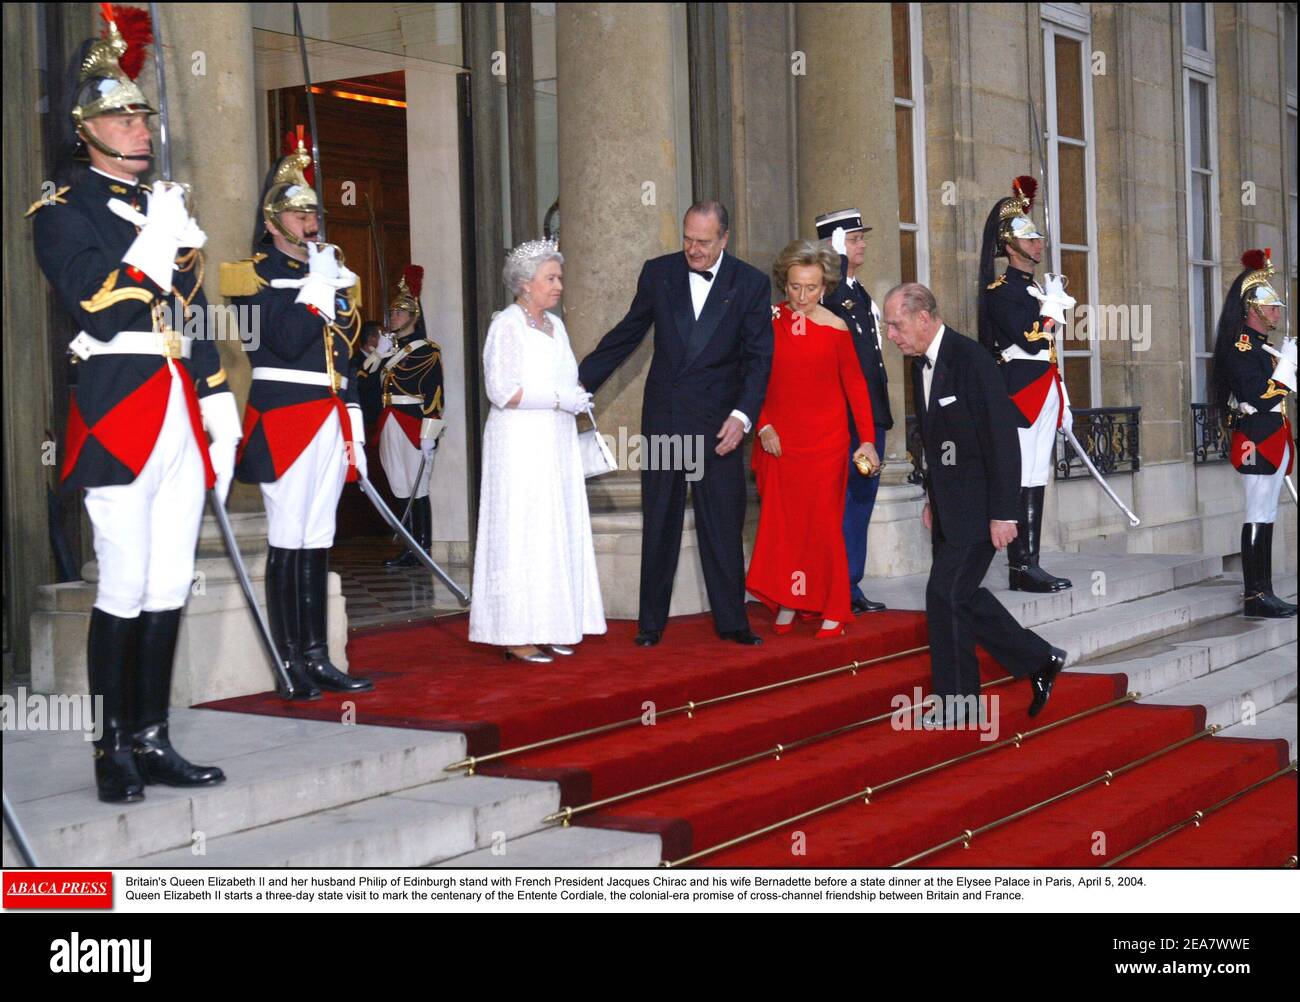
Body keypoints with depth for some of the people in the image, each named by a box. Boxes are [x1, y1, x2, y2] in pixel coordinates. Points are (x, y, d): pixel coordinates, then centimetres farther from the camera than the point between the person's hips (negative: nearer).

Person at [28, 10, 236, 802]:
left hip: (183, 414, 7)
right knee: (125, 588, -6)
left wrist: (219, 398, 15)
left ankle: (154, 743, 15)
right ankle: (115, 751, 6)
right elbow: (96, 308, -15)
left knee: (170, 587, 8)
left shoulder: (167, 204, 19)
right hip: (118, 415, -7)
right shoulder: (62, 209, -2)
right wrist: (157, 241, -15)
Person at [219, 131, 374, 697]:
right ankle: (290, 666, -1)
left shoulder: (331, 271, 19)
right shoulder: (257, 275, -3)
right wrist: (320, 288, -13)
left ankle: (317, 659, 11)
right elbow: (285, 341, -18)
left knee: (318, 542, 8)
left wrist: (353, 425, 16)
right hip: (283, 418, -7)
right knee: (288, 541, -5)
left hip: (331, 420, 7)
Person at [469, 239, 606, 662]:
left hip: (557, 445, 8)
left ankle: (549, 627, 12)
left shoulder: (555, 325, 15)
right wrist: (560, 399, -16)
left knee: (559, 532, 7)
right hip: (521, 444, -8)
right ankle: (517, 636, -4)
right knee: (522, 535, -7)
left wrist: (578, 398, 4)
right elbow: (503, 390, -17)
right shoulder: (507, 325, -9)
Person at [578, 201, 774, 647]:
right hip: (663, 418, 2)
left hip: (717, 422, -1)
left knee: (723, 524, 3)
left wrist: (742, 415, -15)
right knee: (658, 525, 8)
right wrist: (580, 381, 9)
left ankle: (731, 621, 13)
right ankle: (650, 623, 15)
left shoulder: (751, 284, -1)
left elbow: (759, 357, -3)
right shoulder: (658, 272, 3)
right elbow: (626, 335, 12)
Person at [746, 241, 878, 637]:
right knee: (780, 522, 4)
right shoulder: (767, 322, 0)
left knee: (823, 523, -2)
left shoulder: (835, 329, -3)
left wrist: (867, 440, -4)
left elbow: (855, 385, 0)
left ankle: (833, 611, 4)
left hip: (825, 441, -2)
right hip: (777, 440, 2)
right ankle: (786, 604, 15)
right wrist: (763, 426, -4)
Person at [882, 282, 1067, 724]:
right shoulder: (921, 365, 9)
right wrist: (932, 498, 16)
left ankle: (958, 705, 2)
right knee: (960, 595, 10)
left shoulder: (972, 360, -17)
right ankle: (1040, 660, 25)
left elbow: (1003, 438, -19)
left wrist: (1002, 513, -20)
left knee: (945, 593, -9)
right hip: (948, 503, 9)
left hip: (978, 502, -9)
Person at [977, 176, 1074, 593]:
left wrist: (1061, 401, 21)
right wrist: (1054, 303, -8)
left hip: (1044, 397, 9)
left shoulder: (1034, 289, 20)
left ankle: (1028, 566, 12)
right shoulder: (1000, 289, -9)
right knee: (1023, 480, -9)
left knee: (1035, 480, 9)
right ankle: (1022, 567, -8)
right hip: (1021, 396, -9)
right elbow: (1030, 340, -21)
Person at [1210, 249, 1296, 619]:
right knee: (1259, 518, -9)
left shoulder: (1263, 346, 18)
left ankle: (1264, 594, 12)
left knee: (1265, 518, 9)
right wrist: (1286, 363, -13)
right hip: (1258, 442, -10)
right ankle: (1256, 597, -7)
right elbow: (1260, 399, -20)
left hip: (1272, 442, 10)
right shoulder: (1241, 347, -12)